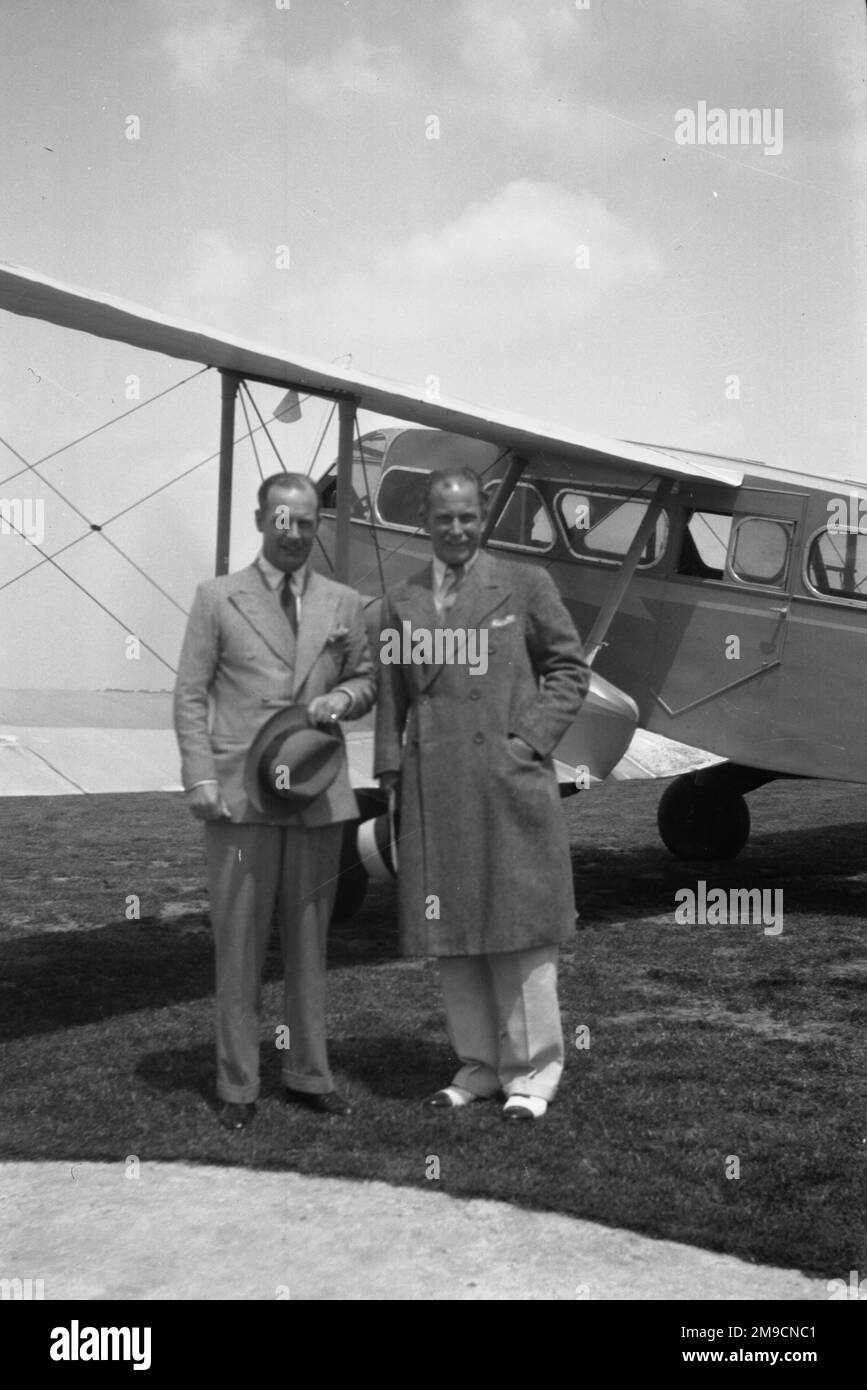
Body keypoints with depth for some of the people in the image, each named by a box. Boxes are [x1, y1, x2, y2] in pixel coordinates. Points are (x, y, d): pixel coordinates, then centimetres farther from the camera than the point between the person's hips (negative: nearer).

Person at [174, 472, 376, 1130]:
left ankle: (309, 1073, 23)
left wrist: (341, 699, -4)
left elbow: (368, 681, 19)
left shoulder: (344, 604, 11)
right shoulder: (218, 598, 4)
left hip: (317, 794, 3)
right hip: (239, 796, -2)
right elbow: (190, 694, 1)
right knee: (239, 942, 2)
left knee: (309, 939, 10)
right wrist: (201, 779, -8)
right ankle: (238, 1084, 13)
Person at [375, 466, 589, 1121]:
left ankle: (532, 1072, 15)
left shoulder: (526, 585, 4)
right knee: (451, 932, 8)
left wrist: (533, 738, -5)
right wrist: (390, 774, 4)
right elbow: (391, 697, 12)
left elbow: (569, 667, 7)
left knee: (520, 929, 2)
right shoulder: (402, 602, 11)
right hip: (435, 792, 3)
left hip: (511, 784, -3)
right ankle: (479, 1064, 22)